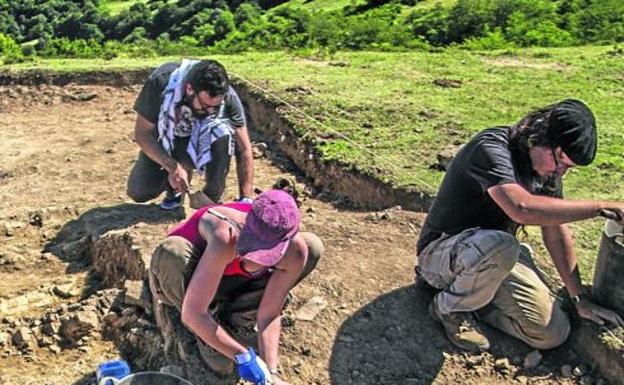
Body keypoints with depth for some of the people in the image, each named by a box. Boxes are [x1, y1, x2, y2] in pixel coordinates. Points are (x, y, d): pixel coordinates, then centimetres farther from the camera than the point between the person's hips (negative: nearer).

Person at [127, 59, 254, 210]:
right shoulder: (161, 83, -31)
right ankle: (176, 186, 14)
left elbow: (244, 150, -23)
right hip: (165, 143, 1)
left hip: (202, 141, -1)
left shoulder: (227, 97, -29)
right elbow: (142, 133, -21)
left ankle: (212, 197, -15)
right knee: (138, 192, -17)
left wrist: (245, 198, -28)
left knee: (222, 133, -34)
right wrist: (173, 167, -33)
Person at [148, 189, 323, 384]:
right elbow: (191, 314, -40)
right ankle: (205, 337, -10)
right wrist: (244, 357, -36)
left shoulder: (294, 250, -27)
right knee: (173, 252, -40)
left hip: (227, 279, 3)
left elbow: (268, 316, -19)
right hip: (179, 280, -3)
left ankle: (228, 310, 2)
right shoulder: (226, 237, -43)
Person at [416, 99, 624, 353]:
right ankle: (449, 307, -10)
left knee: (554, 334, -7)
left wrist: (580, 298, 5)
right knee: (499, 245, -40)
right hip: (440, 252, -7)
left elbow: (556, 233, 7)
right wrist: (601, 207, -33)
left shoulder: (548, 169, 1)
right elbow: (522, 208, -42)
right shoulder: (492, 148, -24)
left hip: (497, 255, 7)